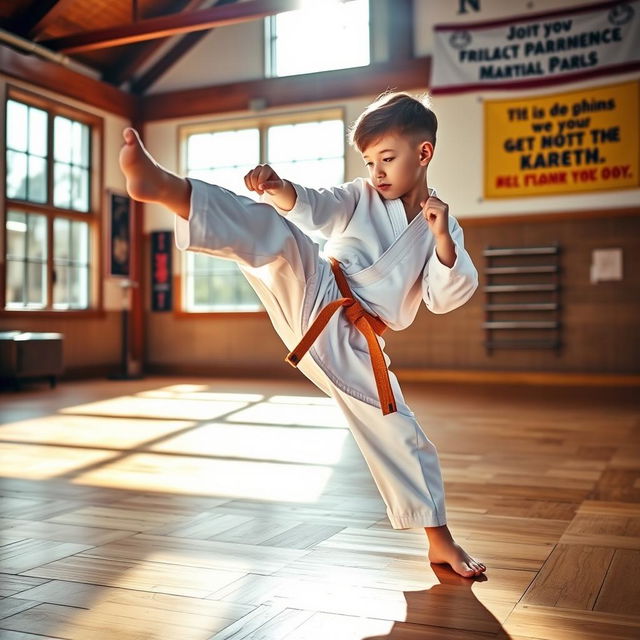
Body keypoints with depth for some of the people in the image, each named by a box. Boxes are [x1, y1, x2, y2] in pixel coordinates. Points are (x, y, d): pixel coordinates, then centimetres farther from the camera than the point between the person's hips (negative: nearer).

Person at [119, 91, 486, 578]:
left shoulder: (444, 227, 10)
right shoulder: (360, 197, 10)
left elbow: (446, 299, -1)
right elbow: (314, 208, -7)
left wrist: (442, 237, -17)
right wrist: (278, 189, -29)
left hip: (353, 343, 1)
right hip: (315, 298, -1)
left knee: (398, 433, 1)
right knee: (277, 233, -27)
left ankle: (440, 540, 21)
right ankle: (163, 187, -50)